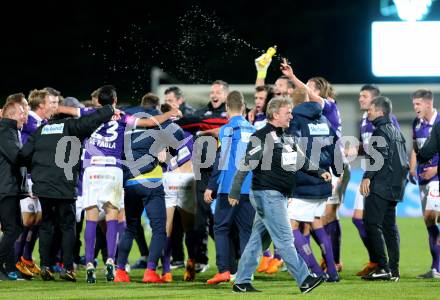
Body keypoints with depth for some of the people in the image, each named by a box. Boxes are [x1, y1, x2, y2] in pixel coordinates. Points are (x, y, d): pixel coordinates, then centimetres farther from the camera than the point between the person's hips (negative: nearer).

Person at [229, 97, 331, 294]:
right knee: (284, 240, -8)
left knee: (259, 240, 10)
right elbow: (245, 165, -14)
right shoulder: (261, 137, -12)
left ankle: (242, 282, 14)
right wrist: (235, 192, -17)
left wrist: (320, 172, 14)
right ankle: (304, 281, -8)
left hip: (279, 196, 9)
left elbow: (301, 160, 25)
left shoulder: (286, 138, 15)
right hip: (267, 195, -9)